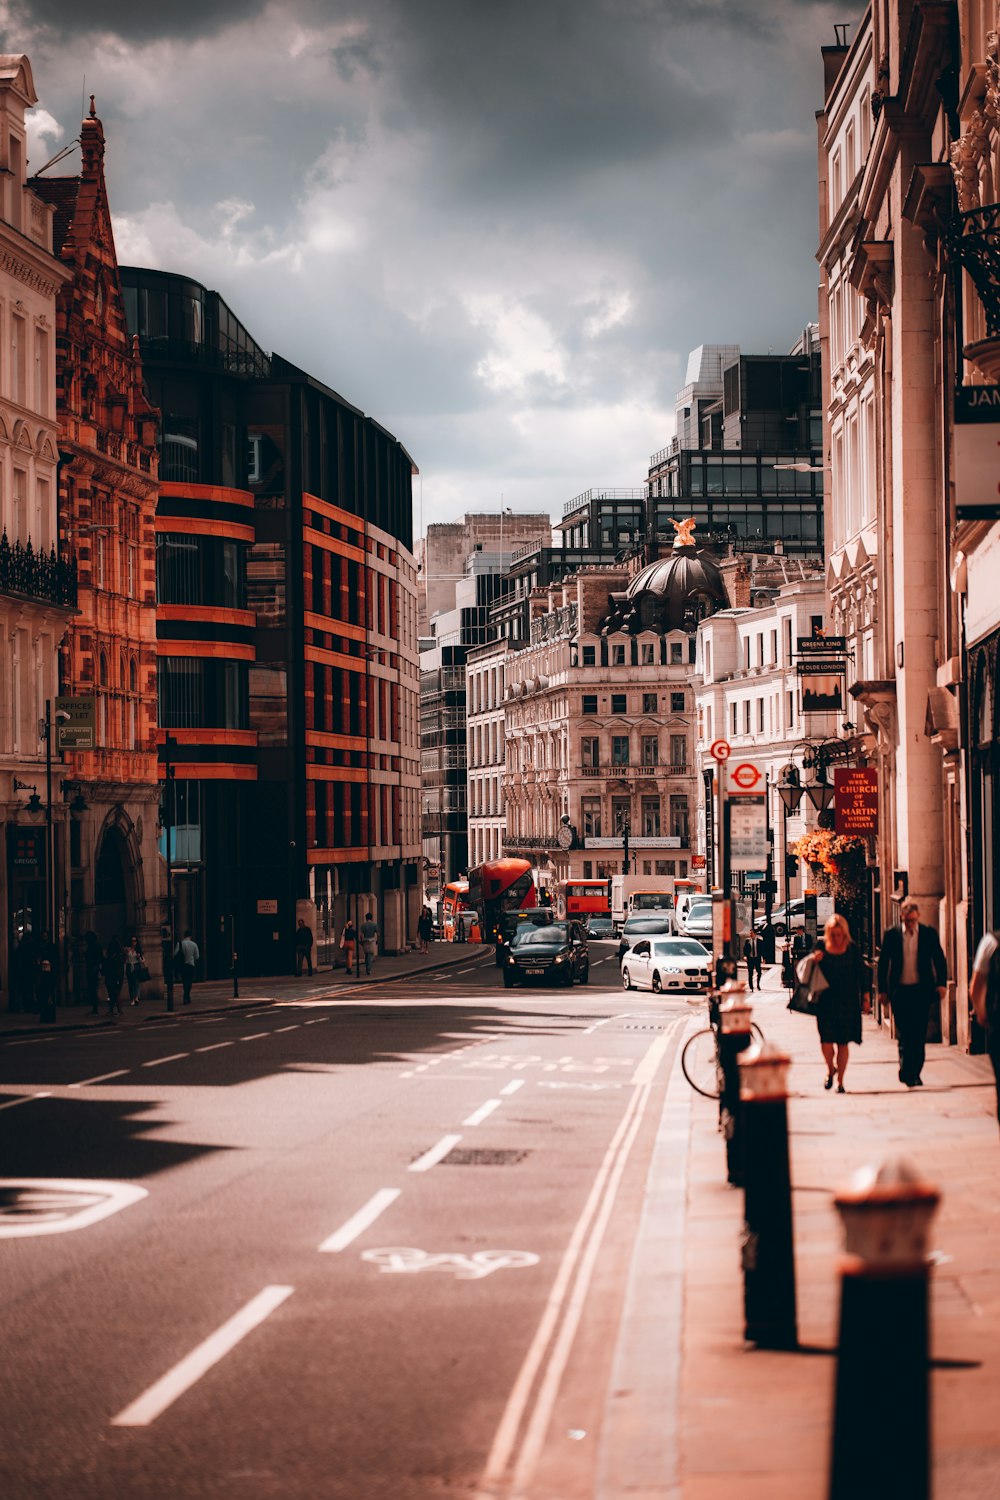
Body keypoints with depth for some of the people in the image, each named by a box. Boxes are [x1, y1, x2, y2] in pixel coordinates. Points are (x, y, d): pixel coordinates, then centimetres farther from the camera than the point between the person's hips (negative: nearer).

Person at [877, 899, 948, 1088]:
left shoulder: (929, 934, 3)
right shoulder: (891, 934, 2)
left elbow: (939, 960, 7)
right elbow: (883, 963, 6)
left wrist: (942, 983, -5)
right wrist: (882, 991, 3)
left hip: (921, 991, 0)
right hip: (899, 991, 0)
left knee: (919, 1035, 1)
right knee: (904, 1035, -1)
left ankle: (914, 1074, 10)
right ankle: (906, 1072, 7)